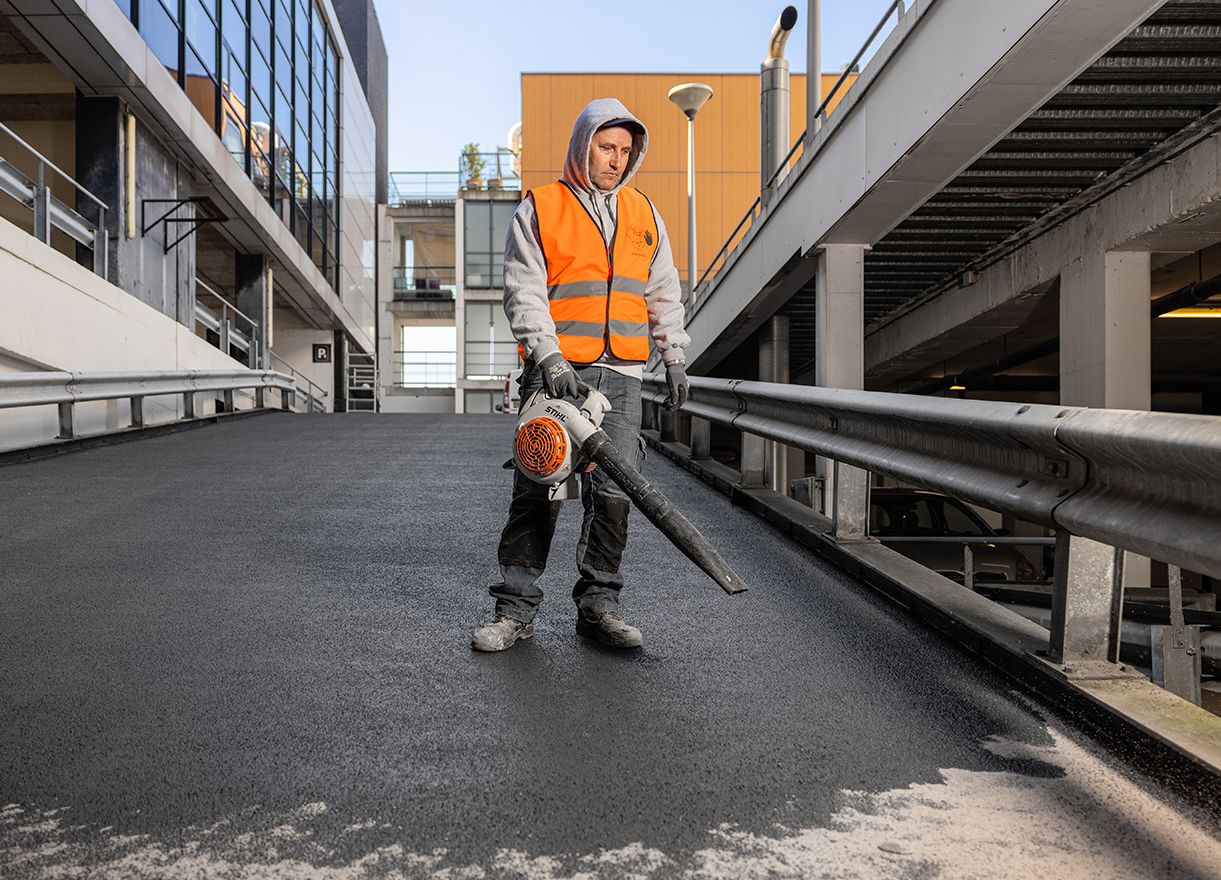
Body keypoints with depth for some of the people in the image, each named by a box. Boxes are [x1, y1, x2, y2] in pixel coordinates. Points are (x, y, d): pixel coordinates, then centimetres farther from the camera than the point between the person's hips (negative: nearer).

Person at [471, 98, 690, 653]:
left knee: (614, 491, 0)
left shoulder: (644, 215, 18)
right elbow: (524, 293, -5)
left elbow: (664, 295, 22)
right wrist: (548, 355, -17)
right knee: (537, 488, -4)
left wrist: (674, 359, 16)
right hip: (556, 371, -3)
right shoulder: (539, 209, 4)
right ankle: (516, 608, 6)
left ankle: (598, 606, 11)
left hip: (621, 376, 4)